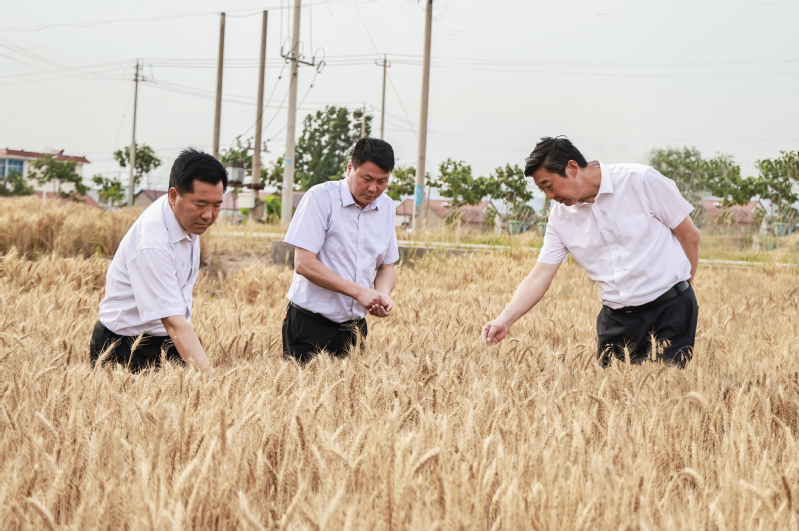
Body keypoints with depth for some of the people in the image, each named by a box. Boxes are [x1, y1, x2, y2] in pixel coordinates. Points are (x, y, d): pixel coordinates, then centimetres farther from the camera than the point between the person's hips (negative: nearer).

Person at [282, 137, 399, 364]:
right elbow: (304, 264, -17)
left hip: (355, 326, 5)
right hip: (310, 326, -5)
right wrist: (358, 291, -21)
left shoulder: (386, 207, 8)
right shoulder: (321, 197, -11)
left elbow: (387, 265, 16)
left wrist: (383, 294, -7)